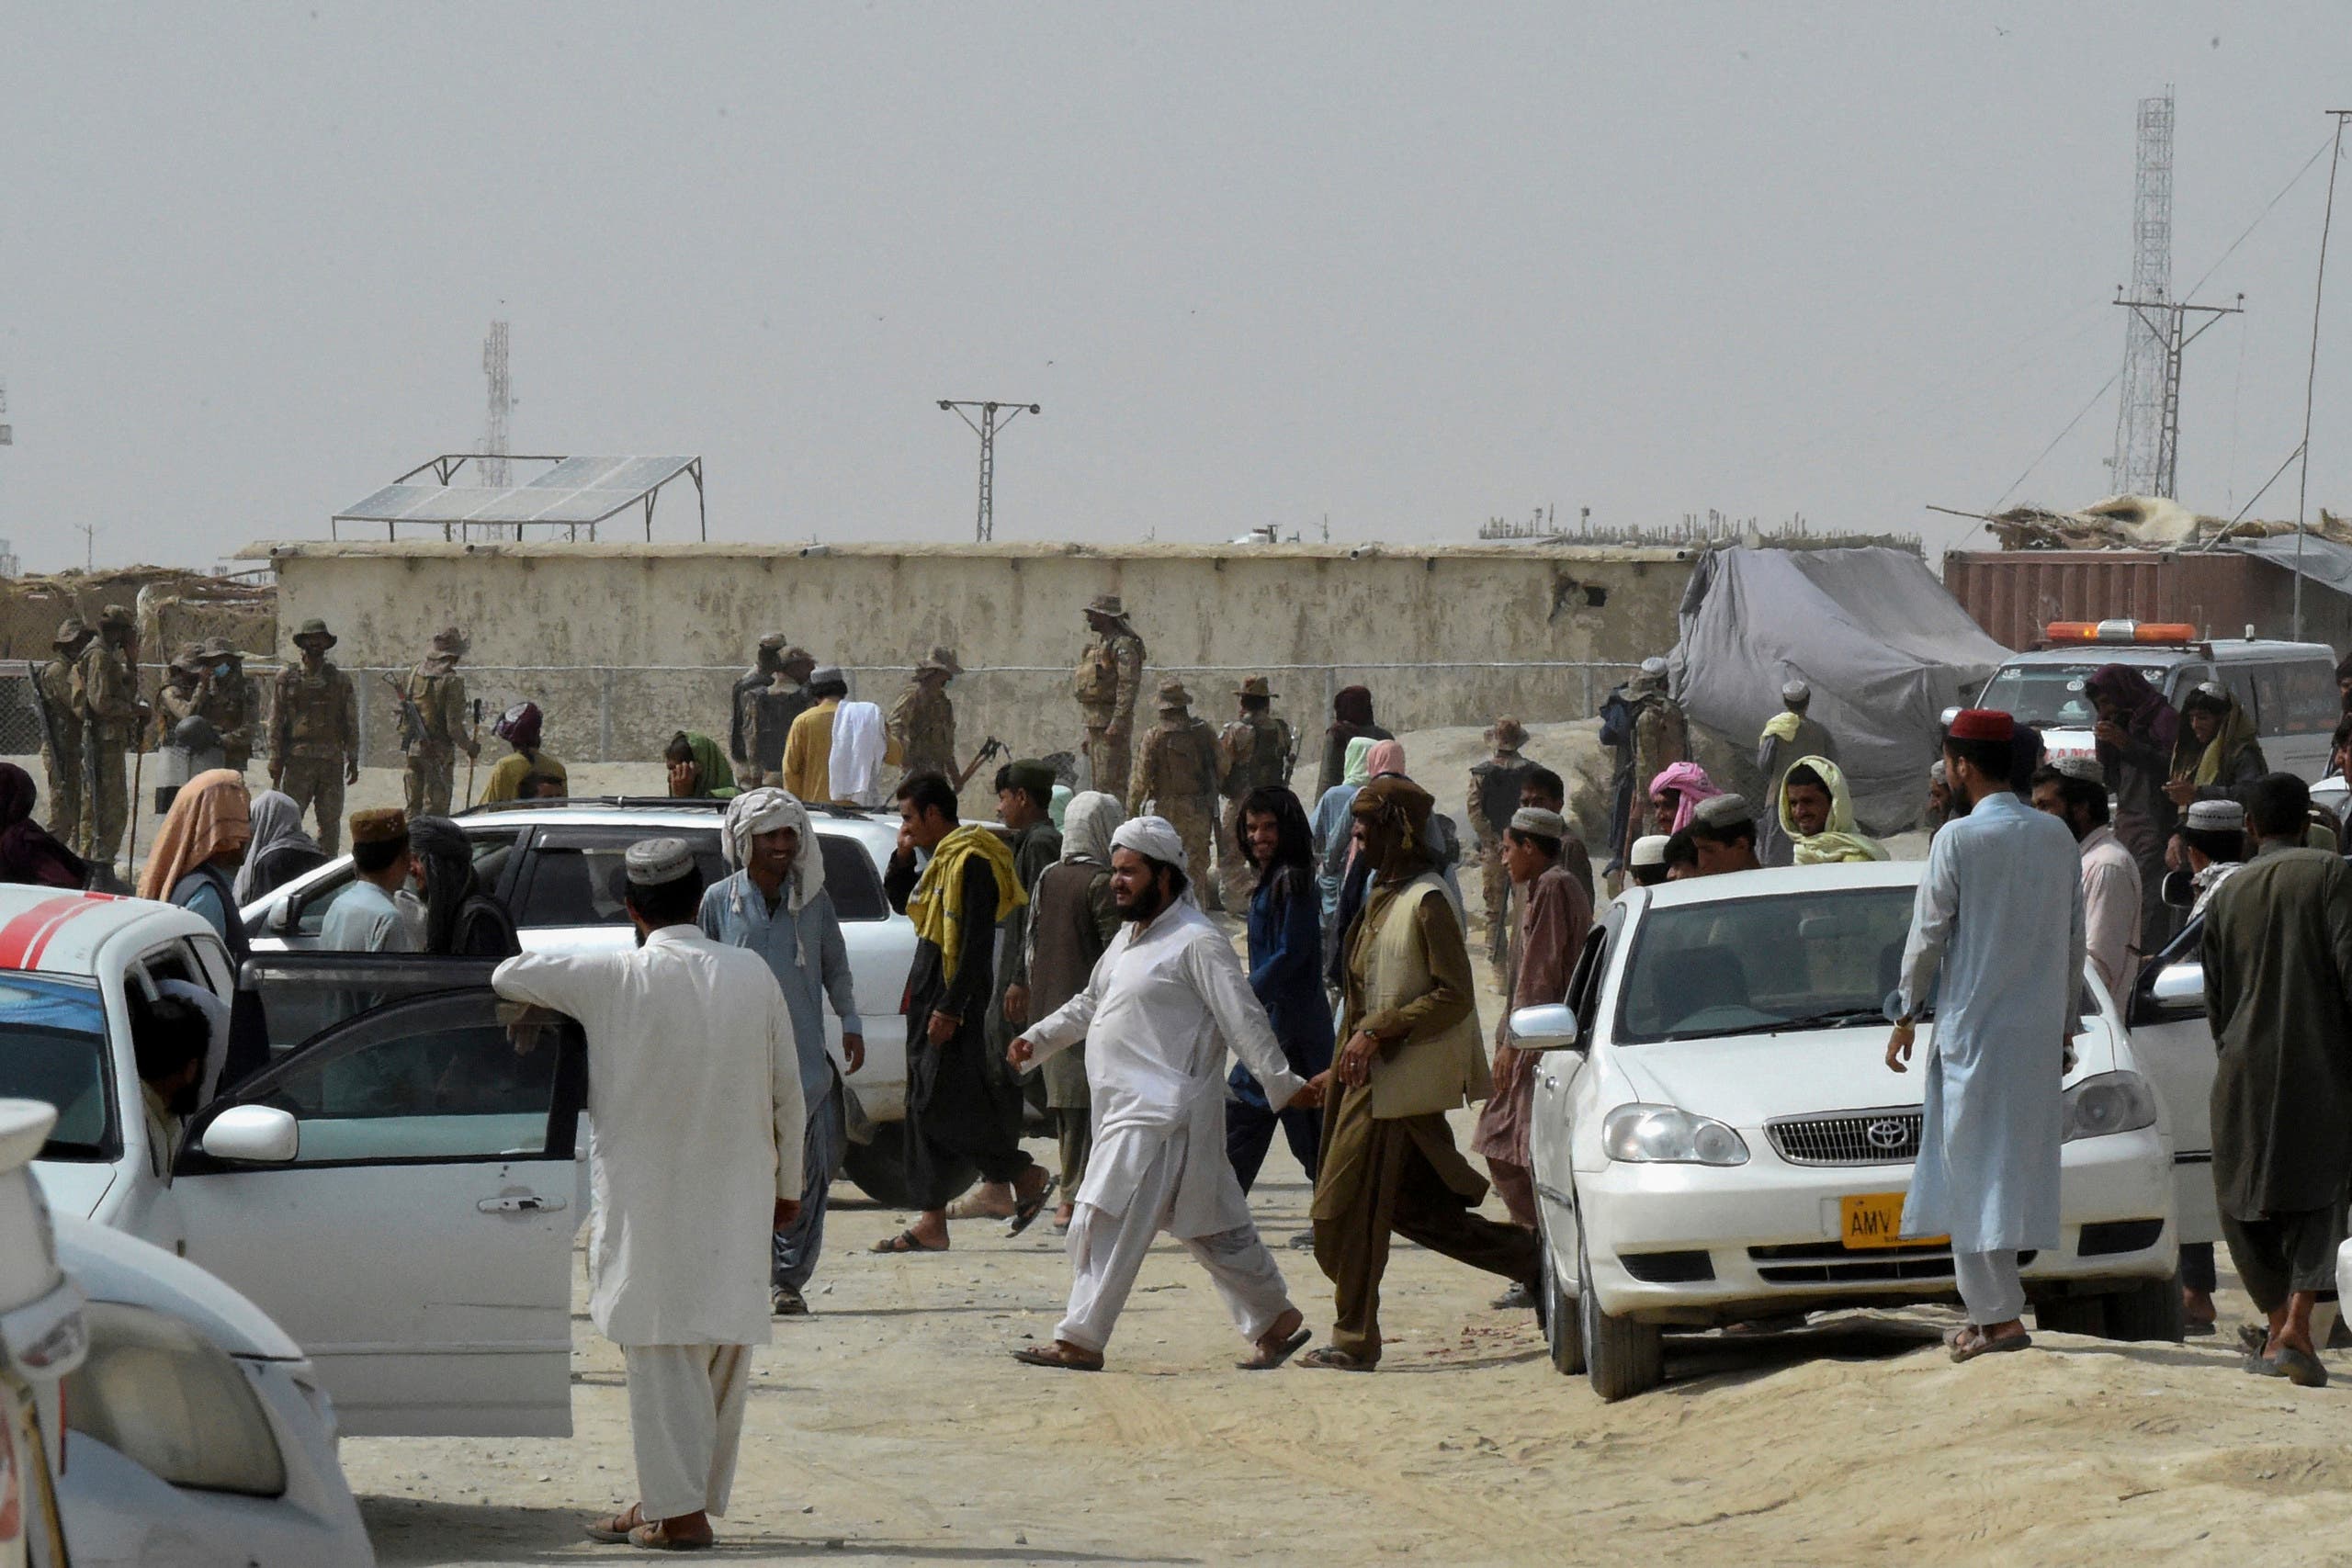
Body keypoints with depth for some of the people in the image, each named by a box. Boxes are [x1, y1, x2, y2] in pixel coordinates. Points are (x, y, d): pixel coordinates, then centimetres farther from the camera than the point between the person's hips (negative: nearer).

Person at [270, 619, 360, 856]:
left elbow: (351, 722, 13)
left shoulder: (340, 680, 10)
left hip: (332, 761, 2)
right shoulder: (287, 678, 4)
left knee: (330, 821, 4)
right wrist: (275, 762, -1)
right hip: (298, 759, -2)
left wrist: (353, 761, 8)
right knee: (289, 819, -6)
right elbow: (276, 721, 4)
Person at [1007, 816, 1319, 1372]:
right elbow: (1089, 1005, 30)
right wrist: (1038, 1038, 18)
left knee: (1104, 1222, -12)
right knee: (1211, 1228, 14)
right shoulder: (1129, 939, 18)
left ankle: (1079, 1341, -10)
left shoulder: (1196, 942, -12)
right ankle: (1277, 1321, 22)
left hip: (1162, 1113, -10)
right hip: (1130, 1111, 10)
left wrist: (1282, 1083, -17)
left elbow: (1243, 1018, -15)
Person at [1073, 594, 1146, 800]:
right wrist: (1089, 732, 23)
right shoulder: (1098, 644, 18)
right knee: (1098, 783, 12)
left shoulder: (1123, 645, -13)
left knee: (1111, 782, -12)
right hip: (1095, 721, 10)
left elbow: (1129, 686, -20)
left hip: (1111, 722, -10)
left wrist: (1117, 724, -26)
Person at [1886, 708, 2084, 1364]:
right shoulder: (2056, 838, 7)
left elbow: (1928, 936, -7)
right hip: (2041, 1029, 6)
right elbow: (2074, 939, 12)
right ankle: (1993, 1305, 13)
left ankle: (1999, 1315, -9)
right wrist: (2064, 1024, 21)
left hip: (1974, 1027, -6)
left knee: (1977, 1168, -3)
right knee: (2018, 1165, 11)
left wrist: (1907, 1015, 5)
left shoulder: (1959, 839, -11)